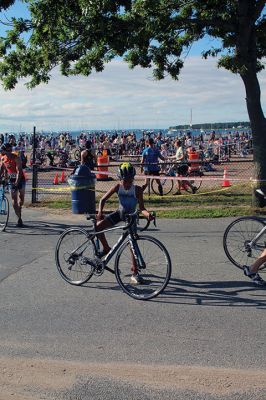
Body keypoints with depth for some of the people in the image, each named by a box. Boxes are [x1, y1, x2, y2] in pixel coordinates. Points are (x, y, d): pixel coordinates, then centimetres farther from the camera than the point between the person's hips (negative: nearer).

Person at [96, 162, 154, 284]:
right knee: (97, 227, -17)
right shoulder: (117, 187, -15)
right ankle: (106, 248, 8)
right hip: (119, 213, 3)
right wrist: (100, 212, -29)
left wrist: (147, 214, -44)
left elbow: (141, 207, -22)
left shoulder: (137, 189, -20)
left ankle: (135, 273, -7)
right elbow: (103, 200, -11)